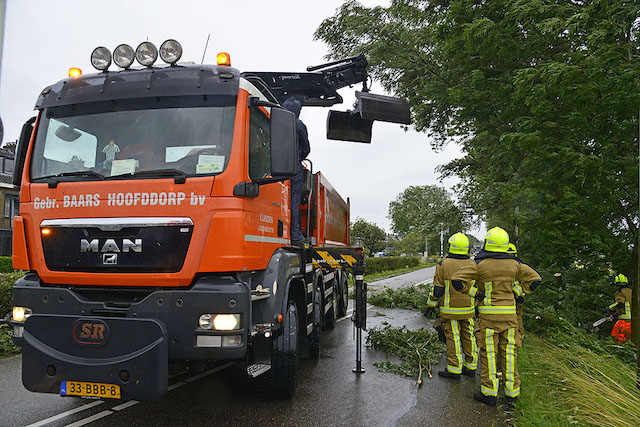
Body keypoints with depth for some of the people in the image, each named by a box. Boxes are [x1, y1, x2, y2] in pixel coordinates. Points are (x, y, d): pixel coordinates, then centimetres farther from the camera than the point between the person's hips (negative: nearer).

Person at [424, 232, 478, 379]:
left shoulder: (443, 265, -12)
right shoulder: (472, 264, -1)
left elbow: (437, 289, -10)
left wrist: (431, 305, 2)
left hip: (449, 310, -4)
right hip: (468, 309, 4)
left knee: (453, 338, 1)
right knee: (469, 337, 12)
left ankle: (454, 370, 6)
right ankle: (471, 367, 21)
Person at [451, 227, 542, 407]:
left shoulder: (480, 265, -10)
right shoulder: (513, 264, 3)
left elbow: (457, 280, -18)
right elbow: (535, 279, 11)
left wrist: (476, 293, -7)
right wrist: (516, 293, 13)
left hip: (489, 313, -3)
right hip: (509, 313, 4)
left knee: (489, 353, 3)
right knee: (508, 352, 9)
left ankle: (489, 393, 8)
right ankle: (512, 393, 15)